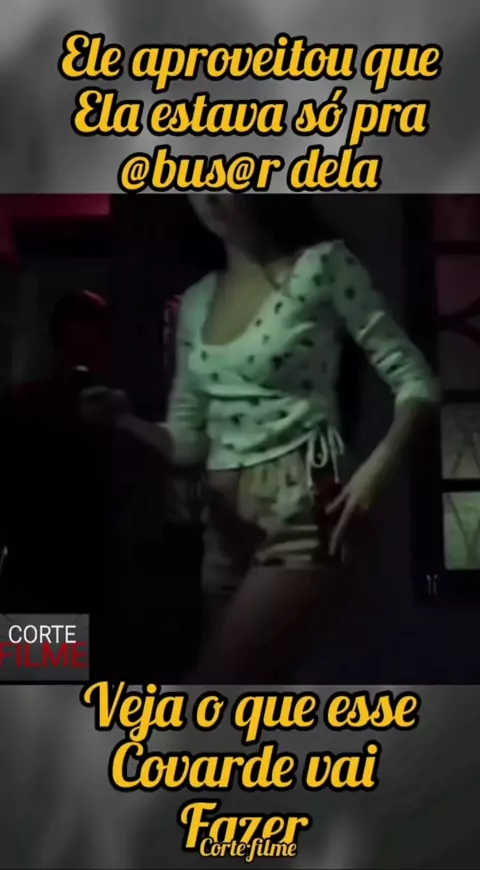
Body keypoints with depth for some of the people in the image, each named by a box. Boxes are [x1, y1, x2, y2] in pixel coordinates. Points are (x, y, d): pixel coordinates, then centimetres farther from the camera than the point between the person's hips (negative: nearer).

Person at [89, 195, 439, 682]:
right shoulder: (195, 301, 12)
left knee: (220, 679, -11)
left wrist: (377, 468, -21)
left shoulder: (322, 265, -4)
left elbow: (414, 379, -5)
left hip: (300, 513, -6)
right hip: (225, 523, 6)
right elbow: (186, 440, 12)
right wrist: (123, 421, -8)